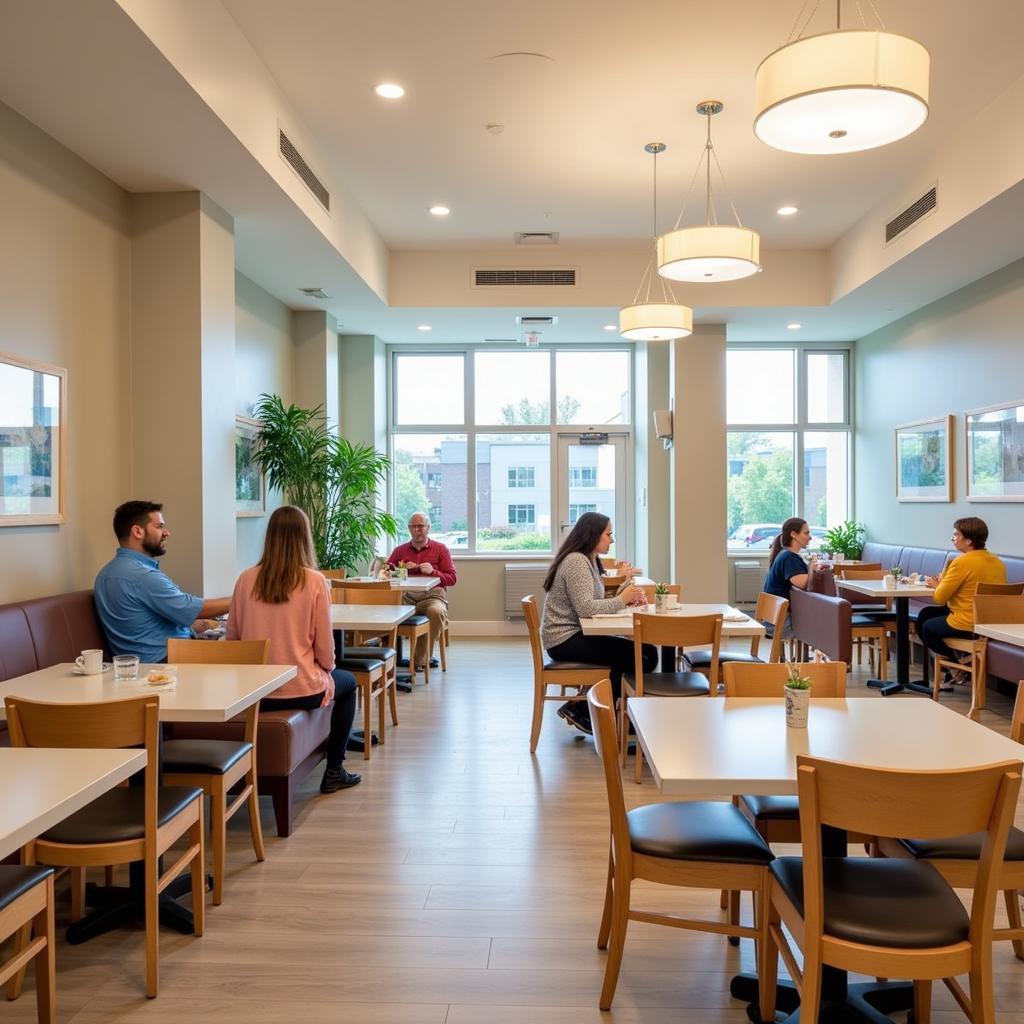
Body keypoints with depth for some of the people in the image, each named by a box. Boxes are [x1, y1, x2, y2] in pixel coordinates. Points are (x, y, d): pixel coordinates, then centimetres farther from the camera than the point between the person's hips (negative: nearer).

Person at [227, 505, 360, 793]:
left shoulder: (247, 579, -4)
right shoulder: (315, 581, -14)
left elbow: (232, 637, 3)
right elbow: (324, 646, -10)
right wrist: (328, 669, 11)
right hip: (301, 691, -4)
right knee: (347, 681, 29)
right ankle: (333, 771, 28)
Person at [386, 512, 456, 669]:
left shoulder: (440, 549, 17)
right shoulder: (400, 550, 24)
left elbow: (452, 579, 11)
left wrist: (433, 571, -6)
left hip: (432, 594, -2)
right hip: (406, 595, 2)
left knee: (436, 612, -37)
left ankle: (420, 660, -24)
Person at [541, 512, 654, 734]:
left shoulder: (590, 561, 16)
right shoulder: (576, 561, -15)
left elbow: (599, 605, 10)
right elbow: (585, 608, -24)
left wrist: (627, 589, -4)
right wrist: (621, 600, -14)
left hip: (575, 635, 10)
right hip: (565, 640, -10)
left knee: (645, 651, 2)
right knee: (639, 656, -15)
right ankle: (581, 710, -1)